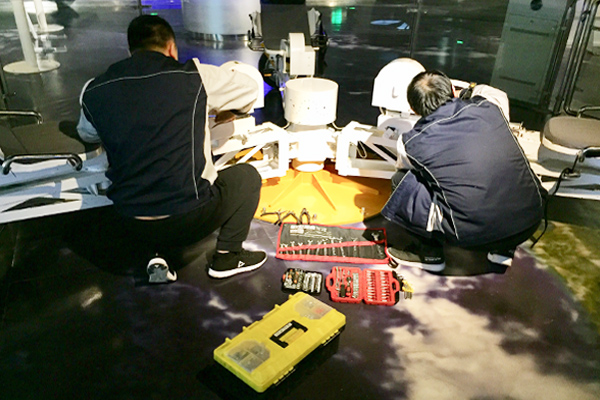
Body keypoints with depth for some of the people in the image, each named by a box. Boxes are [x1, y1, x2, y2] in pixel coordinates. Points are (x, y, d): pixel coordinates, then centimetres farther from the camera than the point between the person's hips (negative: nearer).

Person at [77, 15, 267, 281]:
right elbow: (250, 89, 10)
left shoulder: (94, 92, 2)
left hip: (132, 224, 4)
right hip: (188, 220, -4)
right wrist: (227, 112, 30)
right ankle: (227, 257, 17)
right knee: (246, 175, 20)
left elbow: (87, 133, 24)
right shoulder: (193, 76, -7)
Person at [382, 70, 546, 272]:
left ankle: (430, 253, 20)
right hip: (530, 222, 5)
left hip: (474, 235, -4)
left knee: (402, 182, 9)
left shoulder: (410, 142, -2)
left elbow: (405, 167, 23)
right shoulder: (489, 105, 4)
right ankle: (504, 248, 29)